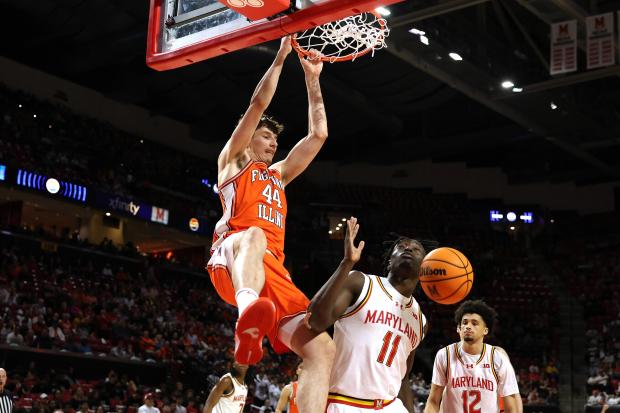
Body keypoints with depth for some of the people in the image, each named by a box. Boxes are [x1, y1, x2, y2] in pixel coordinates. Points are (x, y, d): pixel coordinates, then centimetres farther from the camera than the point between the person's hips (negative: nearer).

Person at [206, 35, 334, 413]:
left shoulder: (278, 174, 38)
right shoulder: (232, 161, 22)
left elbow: (319, 134, 33)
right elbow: (258, 104, 11)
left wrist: (312, 79, 30)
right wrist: (281, 56, 14)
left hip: (273, 269, 6)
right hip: (230, 260, -6)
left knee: (322, 350, -16)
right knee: (253, 237, -44)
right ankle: (248, 318, -73)